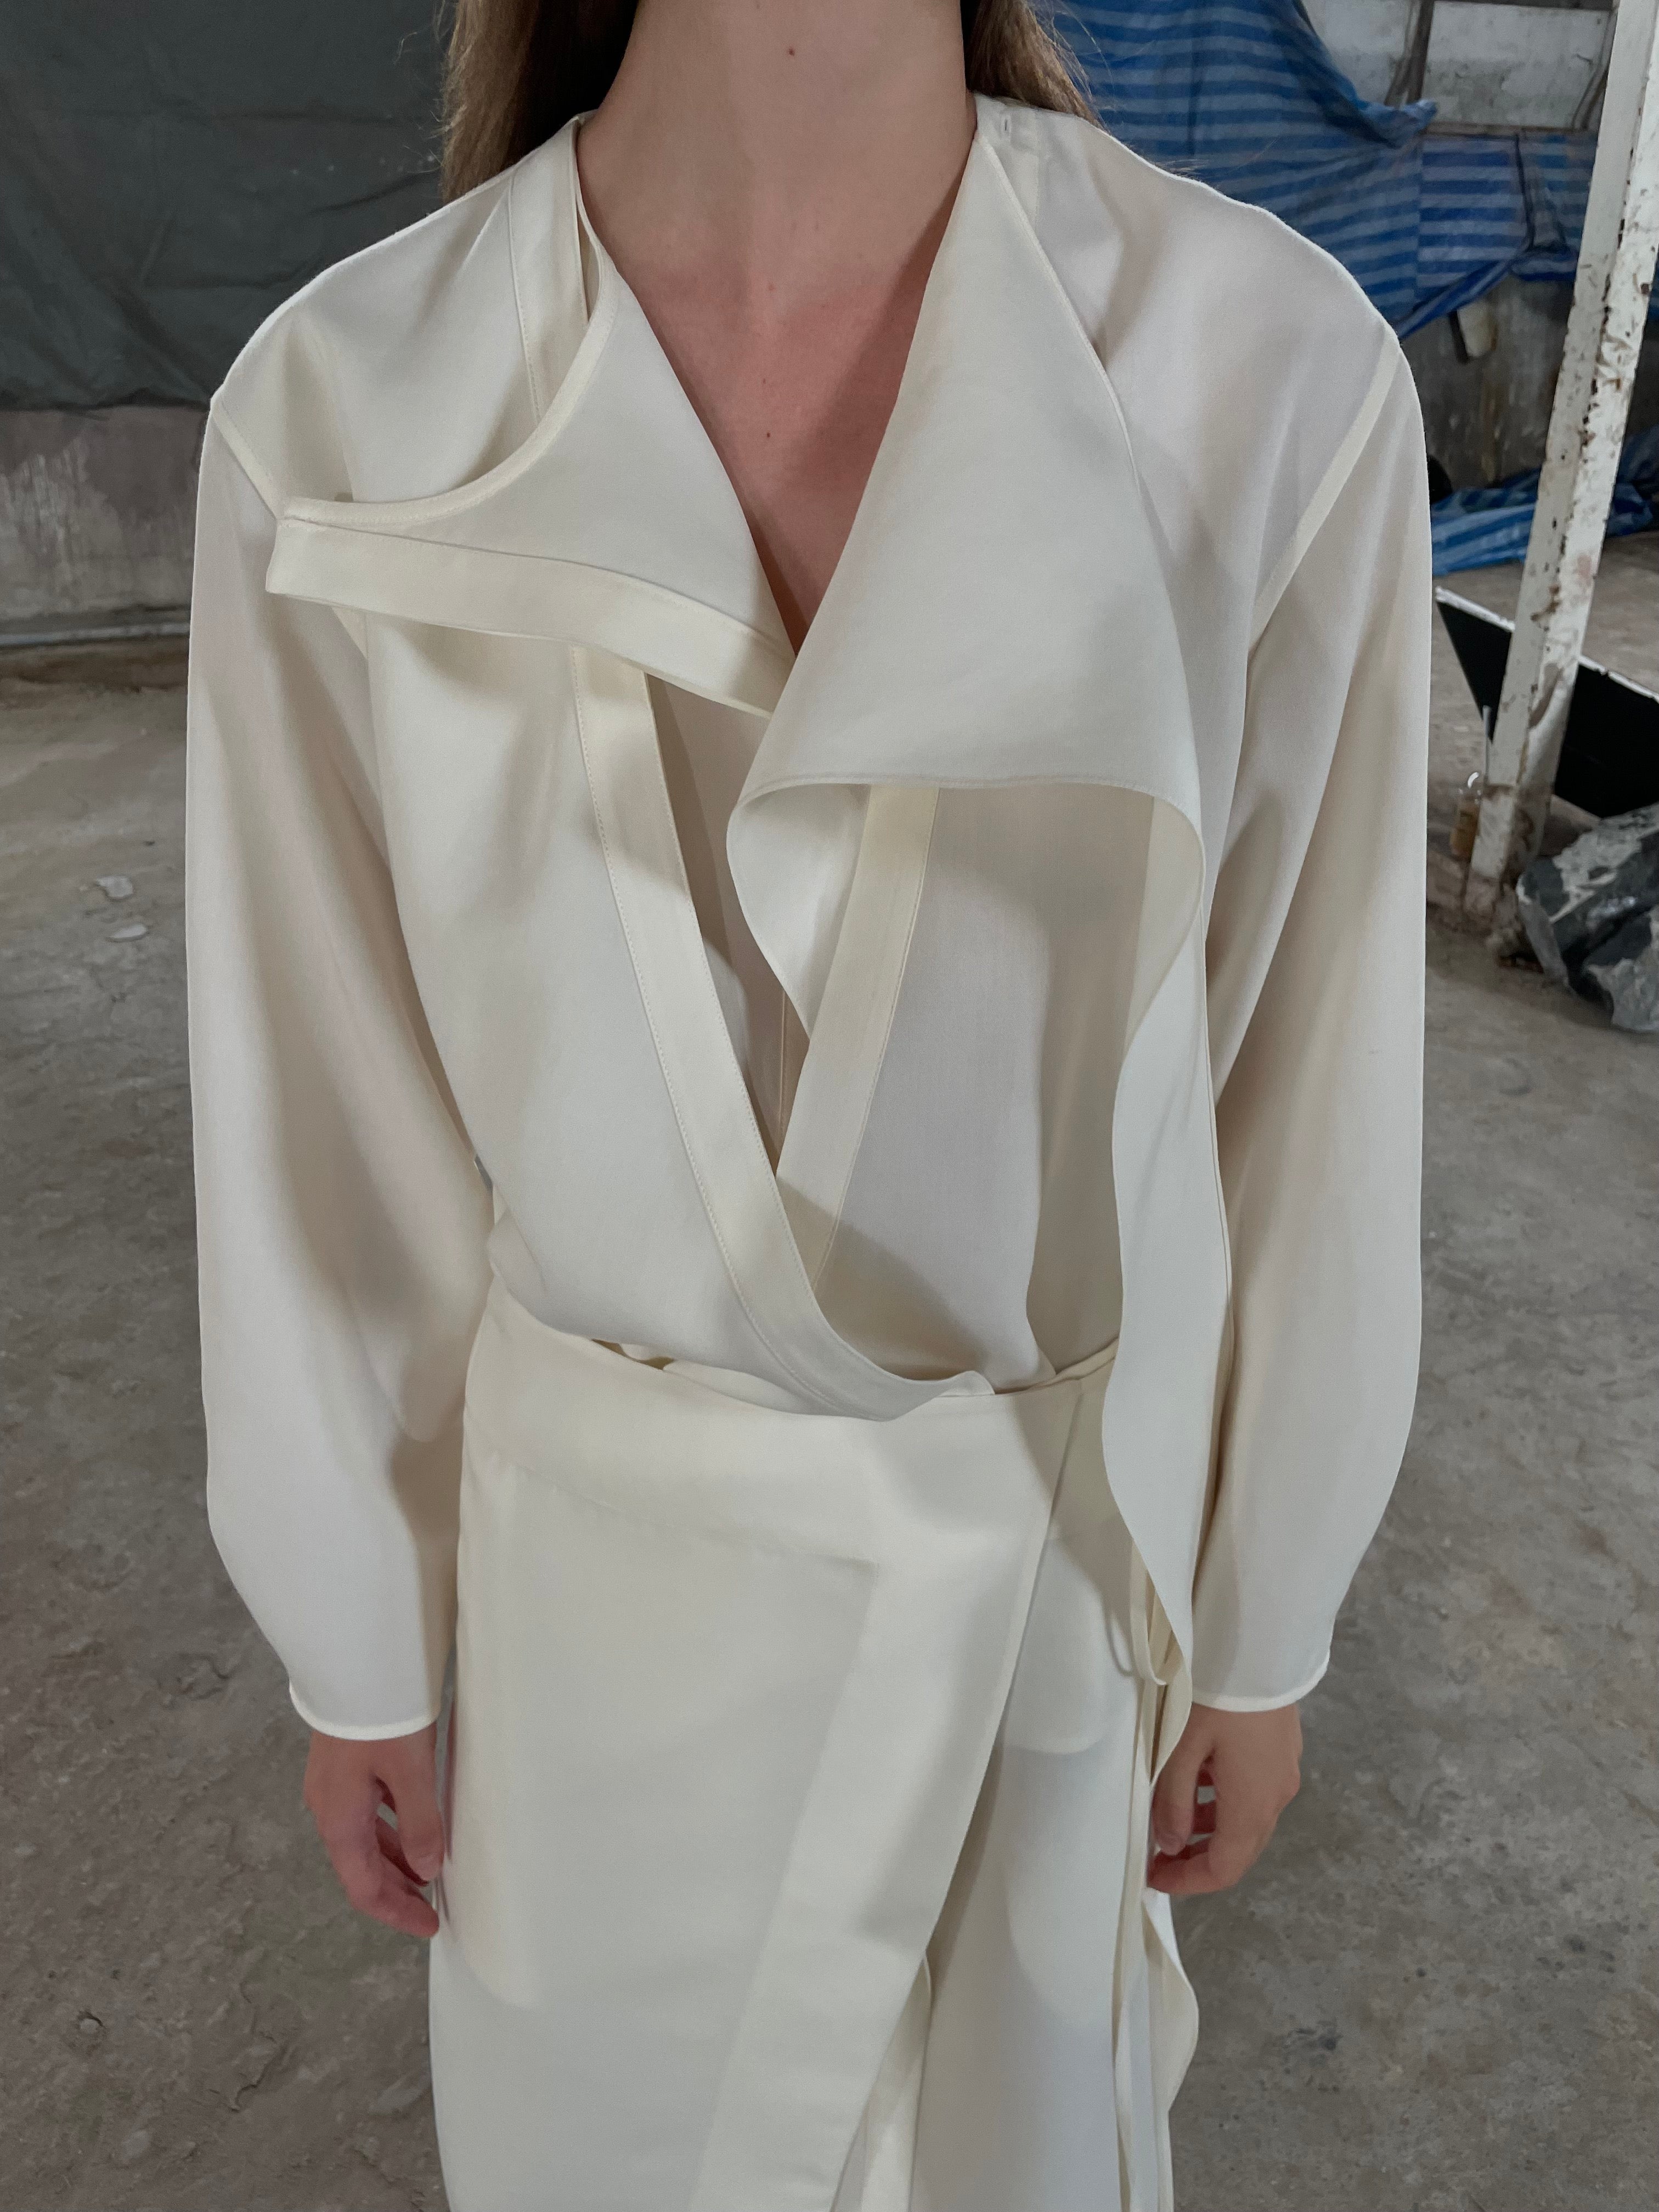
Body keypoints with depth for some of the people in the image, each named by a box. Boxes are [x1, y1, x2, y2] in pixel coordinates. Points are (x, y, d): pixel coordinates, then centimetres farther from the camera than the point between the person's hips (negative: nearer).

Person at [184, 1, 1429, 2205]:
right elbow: (325, 1109, -9)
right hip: (615, 1531, 1)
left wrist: (1261, 1635, 2)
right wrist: (355, 1649, 4)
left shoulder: (1275, 377, -20)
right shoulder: (344, 424, -19)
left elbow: (1299, 1073, -10)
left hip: (1043, 1525, 0)